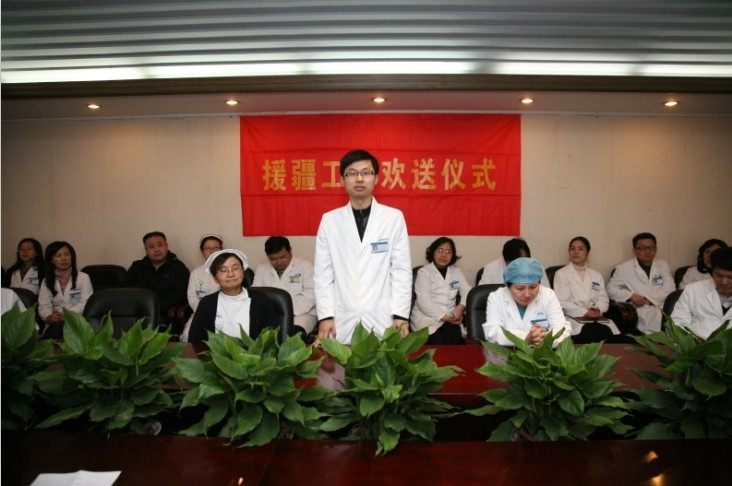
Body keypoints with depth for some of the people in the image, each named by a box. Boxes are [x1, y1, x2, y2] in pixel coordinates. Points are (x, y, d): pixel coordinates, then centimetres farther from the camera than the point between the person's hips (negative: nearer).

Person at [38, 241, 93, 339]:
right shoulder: (46, 282, 15)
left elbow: (85, 303, -6)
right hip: (55, 323, 2)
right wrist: (49, 317, -20)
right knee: (56, 325, -34)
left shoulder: (83, 277, 5)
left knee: (58, 325, -33)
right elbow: (44, 306, 5)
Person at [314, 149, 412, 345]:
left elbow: (402, 270, 0)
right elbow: (323, 273, 4)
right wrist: (325, 315, -2)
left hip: (383, 319, -1)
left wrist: (401, 314, -5)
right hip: (342, 320, 1)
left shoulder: (394, 217, 1)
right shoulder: (329, 220, 4)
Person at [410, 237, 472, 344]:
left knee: (453, 339, -27)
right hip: (426, 316, -3)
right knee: (437, 342, -29)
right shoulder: (423, 272, 1)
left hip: (450, 317, 3)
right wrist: (445, 317, -16)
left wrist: (461, 307, -13)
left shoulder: (457, 272, 16)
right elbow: (424, 302, -10)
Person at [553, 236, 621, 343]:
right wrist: (584, 312, -16)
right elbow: (562, 302, -4)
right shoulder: (561, 274, 5)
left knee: (609, 333, -30)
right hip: (573, 319, -4)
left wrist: (598, 309, -11)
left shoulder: (596, 275, 21)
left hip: (596, 318, 4)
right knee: (597, 333, -34)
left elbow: (603, 298, 11)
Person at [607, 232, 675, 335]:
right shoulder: (624, 268, 9)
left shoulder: (663, 265, 18)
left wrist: (648, 299, -8)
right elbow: (611, 289, 6)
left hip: (665, 307, 3)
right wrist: (631, 295, -11)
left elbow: (670, 289, 6)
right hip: (641, 310, -3)